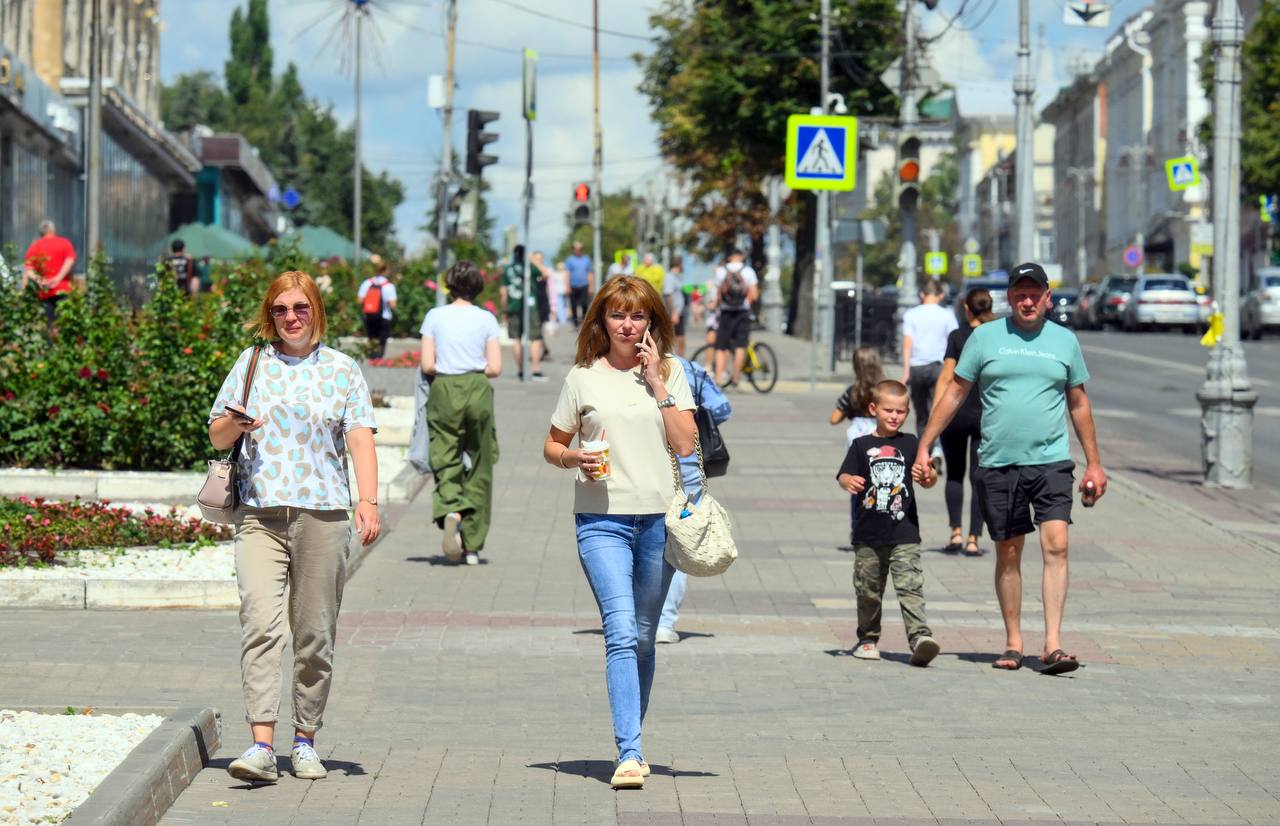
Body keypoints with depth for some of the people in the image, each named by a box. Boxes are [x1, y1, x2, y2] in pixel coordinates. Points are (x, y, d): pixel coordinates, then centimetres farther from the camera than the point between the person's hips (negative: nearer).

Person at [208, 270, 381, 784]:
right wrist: (234, 423, -8)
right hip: (259, 515, 0)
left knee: (315, 634, 3)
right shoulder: (252, 364, 13)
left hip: (323, 515, 0)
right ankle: (262, 746, -20)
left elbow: (360, 438, 2)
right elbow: (216, 437, 16)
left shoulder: (342, 370, 10)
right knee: (261, 625, -14)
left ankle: (305, 740, 15)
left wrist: (368, 501, -12)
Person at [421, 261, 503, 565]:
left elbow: (427, 365, -3)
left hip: (444, 392, 0)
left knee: (445, 461, 3)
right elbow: (495, 368, -2)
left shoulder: (435, 316, 1)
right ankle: (473, 545, 9)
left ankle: (450, 512, -29)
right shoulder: (486, 319, 1)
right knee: (479, 467, 7)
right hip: (478, 391, 0)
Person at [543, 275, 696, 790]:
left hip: (659, 518, 2)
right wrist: (575, 458, -9)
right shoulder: (584, 378, 5)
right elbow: (552, 445, 12)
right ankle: (629, 754, -21)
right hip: (602, 520, -2)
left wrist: (657, 383, -5)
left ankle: (631, 741, 25)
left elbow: (685, 443, -2)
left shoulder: (670, 372, 8)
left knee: (643, 638, 11)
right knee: (621, 633, -16)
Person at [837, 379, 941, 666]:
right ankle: (868, 638, 26)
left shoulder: (910, 444, 7)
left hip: (904, 534, -1)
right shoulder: (862, 445, 5)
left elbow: (930, 478, 6)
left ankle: (920, 637, -22)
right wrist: (849, 481, -27)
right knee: (868, 590, 11)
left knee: (910, 587, -13)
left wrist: (927, 476, -18)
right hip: (868, 535, 1)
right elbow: (844, 475, -3)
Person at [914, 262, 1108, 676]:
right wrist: (924, 446, 4)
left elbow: (1079, 404, 16)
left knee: (1056, 546, -13)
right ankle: (1013, 643, 16)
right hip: (998, 465, 0)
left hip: (1051, 461, 0)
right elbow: (955, 393, 9)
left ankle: (1053, 643, -16)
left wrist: (1094, 463, 16)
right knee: (1008, 553, 6)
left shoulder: (1064, 341, 9)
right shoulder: (985, 338, 5)